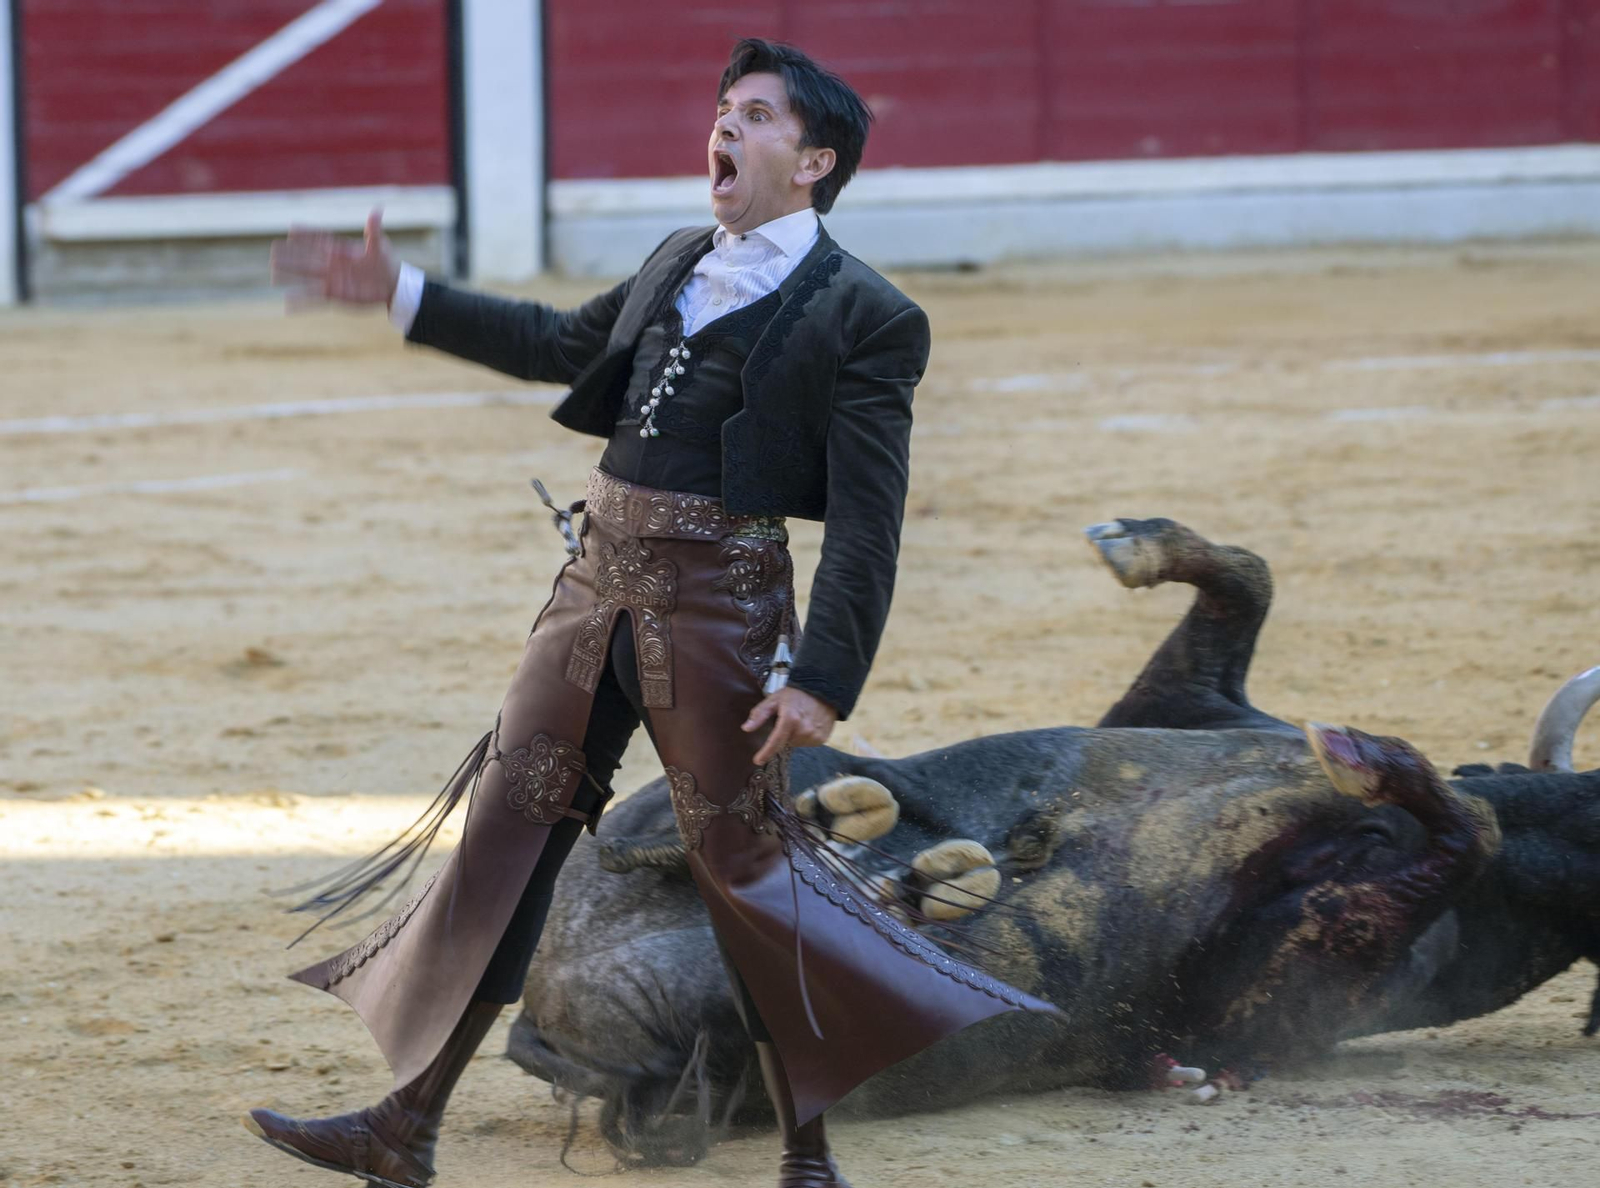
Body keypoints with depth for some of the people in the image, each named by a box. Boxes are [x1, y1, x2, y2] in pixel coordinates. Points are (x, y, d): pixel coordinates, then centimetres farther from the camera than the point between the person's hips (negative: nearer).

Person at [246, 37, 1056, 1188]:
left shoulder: (867, 316, -9)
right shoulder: (681, 263, 13)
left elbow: (866, 522, -12)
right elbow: (566, 344, 30)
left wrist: (822, 678, -19)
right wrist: (404, 297, 28)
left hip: (720, 600, -7)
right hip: (599, 576, 7)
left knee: (746, 856, -3)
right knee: (509, 822, 8)